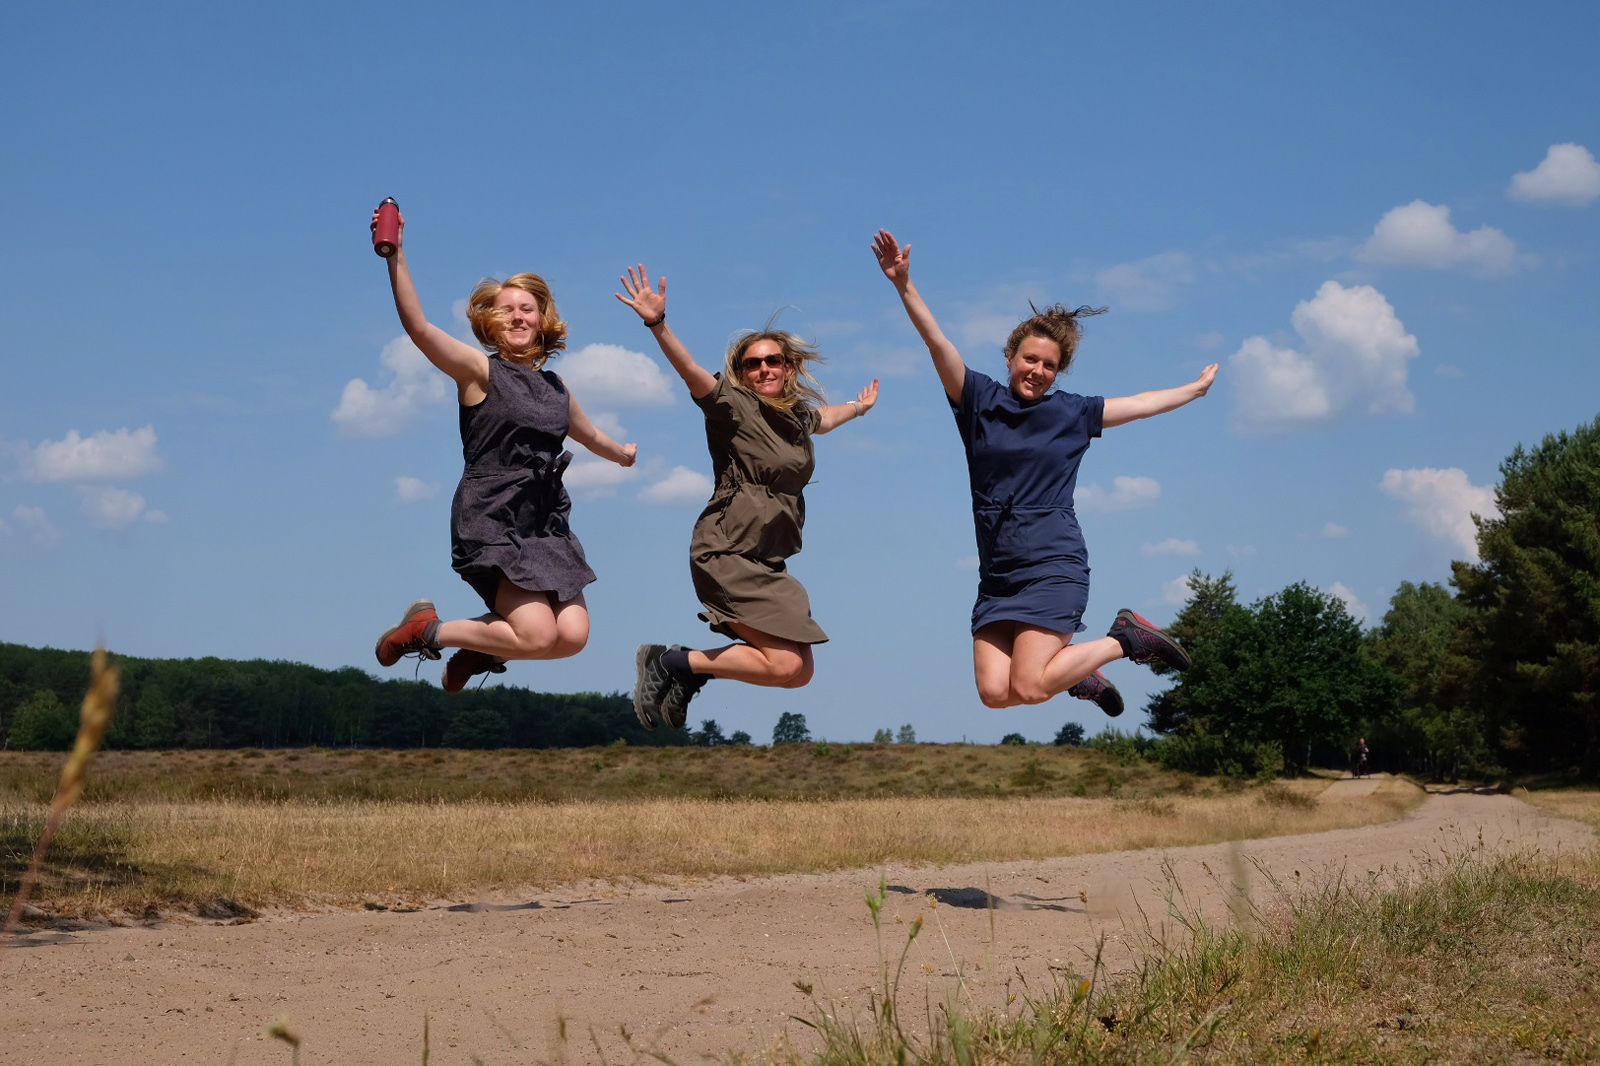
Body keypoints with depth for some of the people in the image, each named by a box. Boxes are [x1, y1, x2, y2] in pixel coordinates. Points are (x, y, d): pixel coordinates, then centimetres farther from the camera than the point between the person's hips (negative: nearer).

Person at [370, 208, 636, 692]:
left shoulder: (556, 390, 17)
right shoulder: (480, 370, -1)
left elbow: (590, 435, 40)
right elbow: (418, 327, -18)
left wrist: (622, 453, 59)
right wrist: (395, 256, -28)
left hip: (546, 523, 6)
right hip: (492, 520, -6)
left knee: (573, 635, -12)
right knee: (538, 637, -19)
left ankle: (482, 647, 18)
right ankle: (426, 630, 5)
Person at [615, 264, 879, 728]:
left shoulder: (797, 415, 12)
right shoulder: (733, 406, -9)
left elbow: (822, 419, 37)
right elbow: (691, 372, -27)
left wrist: (859, 407, 55)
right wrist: (658, 325, -43)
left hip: (769, 563, 8)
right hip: (728, 553, -8)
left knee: (798, 672, 9)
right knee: (786, 665, -17)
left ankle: (686, 668, 18)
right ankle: (670, 661, -2)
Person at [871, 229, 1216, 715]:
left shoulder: (1072, 413, 8)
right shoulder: (979, 399, 6)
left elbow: (1138, 404, 24)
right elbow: (938, 342, -6)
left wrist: (1196, 388, 34)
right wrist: (904, 285, -18)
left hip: (1054, 568, -2)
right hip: (997, 577, 3)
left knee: (1027, 688, -17)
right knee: (994, 692, -9)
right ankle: (1071, 668, 22)